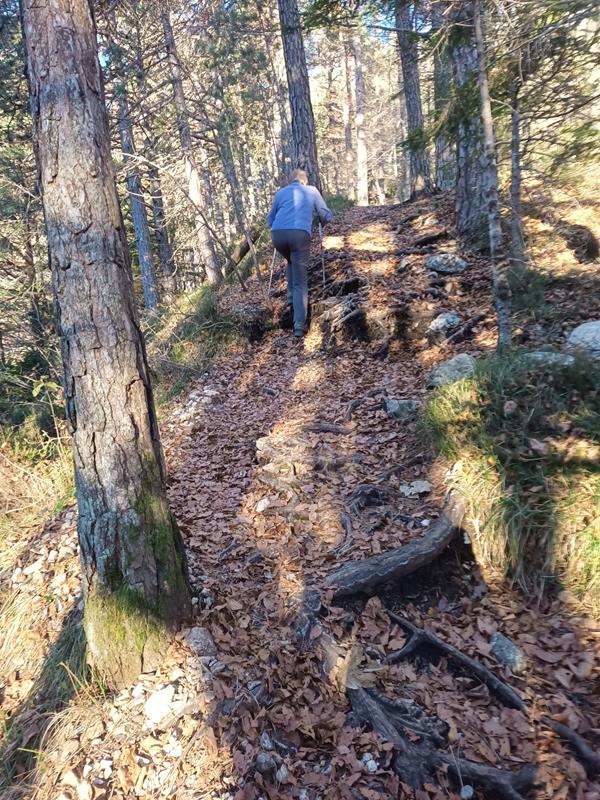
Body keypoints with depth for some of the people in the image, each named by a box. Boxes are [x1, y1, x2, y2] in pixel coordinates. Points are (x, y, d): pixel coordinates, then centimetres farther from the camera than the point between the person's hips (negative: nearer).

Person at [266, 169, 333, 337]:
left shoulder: (281, 192, 28)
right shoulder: (312, 191, 24)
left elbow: (269, 220, 34)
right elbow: (327, 216, 28)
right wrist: (321, 219, 50)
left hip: (278, 234, 2)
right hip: (299, 234, -2)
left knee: (291, 262, 35)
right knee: (300, 281, -1)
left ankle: (292, 296, 27)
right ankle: (299, 324, -12)